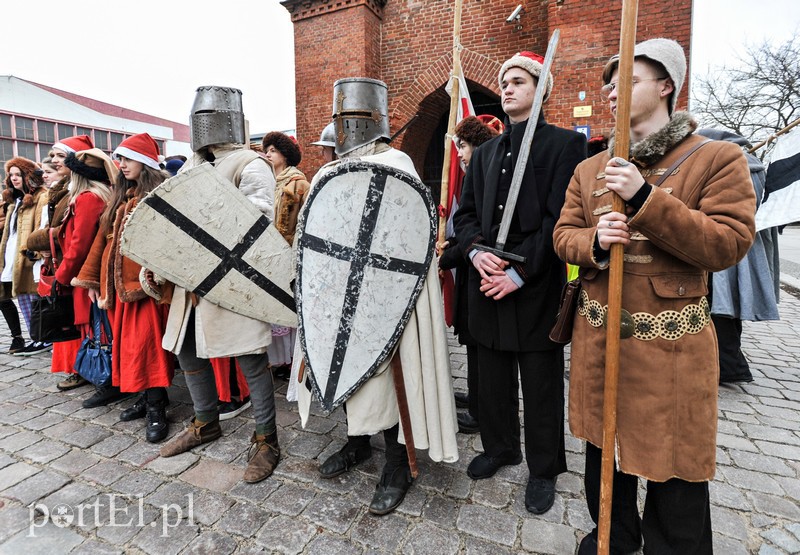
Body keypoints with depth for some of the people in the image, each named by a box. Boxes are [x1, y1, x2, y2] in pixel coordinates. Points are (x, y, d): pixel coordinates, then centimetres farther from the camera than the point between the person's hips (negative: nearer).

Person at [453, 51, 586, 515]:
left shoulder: (566, 143, -1)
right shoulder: (485, 152, 16)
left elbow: (561, 217, -11)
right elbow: (466, 212, 11)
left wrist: (519, 273, -17)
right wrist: (476, 251, -9)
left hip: (536, 287, -5)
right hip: (487, 284, 5)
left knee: (541, 385, 8)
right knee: (493, 377, 16)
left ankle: (544, 469, 29)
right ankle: (499, 447, 38)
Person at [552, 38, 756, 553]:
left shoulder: (718, 158, -4)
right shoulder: (589, 170, 9)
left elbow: (729, 244, -13)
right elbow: (563, 235, 6)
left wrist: (644, 199, -23)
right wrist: (595, 241, -17)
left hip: (671, 342, -4)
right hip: (597, 335, 5)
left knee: (674, 459, 10)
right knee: (603, 443, 19)